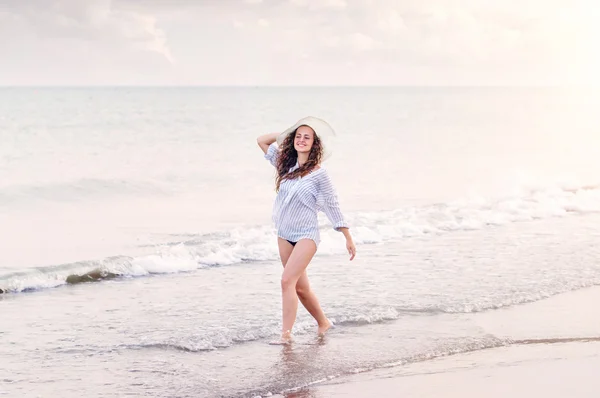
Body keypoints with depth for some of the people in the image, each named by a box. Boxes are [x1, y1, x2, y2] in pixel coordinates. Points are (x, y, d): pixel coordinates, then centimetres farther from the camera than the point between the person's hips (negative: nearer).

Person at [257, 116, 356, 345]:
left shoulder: (318, 173, -10)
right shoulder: (286, 164, 4)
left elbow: (333, 206, -6)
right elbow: (262, 141, 14)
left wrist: (348, 239, -5)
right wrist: (286, 134, 7)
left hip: (306, 235, -6)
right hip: (284, 235, 6)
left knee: (287, 281, -20)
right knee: (301, 287, 13)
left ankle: (286, 334, -20)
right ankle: (323, 323, 32)